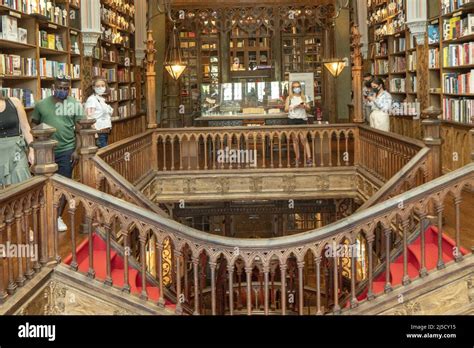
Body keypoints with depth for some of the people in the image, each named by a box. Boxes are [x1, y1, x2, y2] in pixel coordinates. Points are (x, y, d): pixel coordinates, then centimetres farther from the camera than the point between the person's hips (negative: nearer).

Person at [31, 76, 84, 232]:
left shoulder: (75, 105, -1)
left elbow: (79, 129, 1)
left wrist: (76, 150, -6)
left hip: (66, 150, 0)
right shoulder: (42, 104, 2)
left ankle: (58, 217, 17)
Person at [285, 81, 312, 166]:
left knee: (303, 138, -11)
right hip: (292, 119, 0)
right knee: (295, 139, 0)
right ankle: (297, 158, 7)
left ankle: (309, 158, -14)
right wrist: (294, 106, -12)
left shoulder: (303, 97, 14)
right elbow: (286, 109, 3)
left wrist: (305, 106, -8)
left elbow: (308, 108, 12)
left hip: (302, 119, 0)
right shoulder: (289, 98, 10)